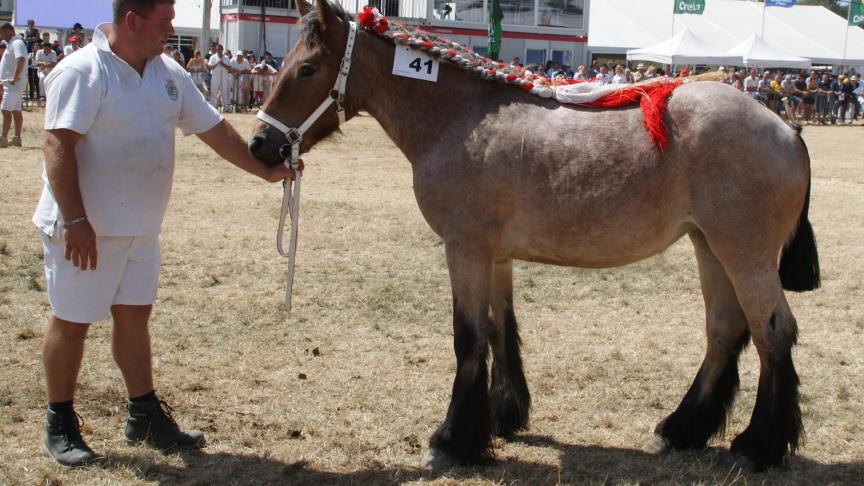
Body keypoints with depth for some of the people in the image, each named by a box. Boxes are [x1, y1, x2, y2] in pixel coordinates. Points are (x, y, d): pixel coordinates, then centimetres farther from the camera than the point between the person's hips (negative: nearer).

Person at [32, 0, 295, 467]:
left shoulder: (168, 74, 5)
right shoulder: (83, 72, -18)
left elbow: (215, 130, 12)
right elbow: (58, 147, -23)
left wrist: (264, 170, 13)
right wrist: (76, 222, -27)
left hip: (141, 228, 7)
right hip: (85, 228, -7)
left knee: (134, 316, 14)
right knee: (72, 321, 4)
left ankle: (145, 416, 26)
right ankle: (60, 426, 17)